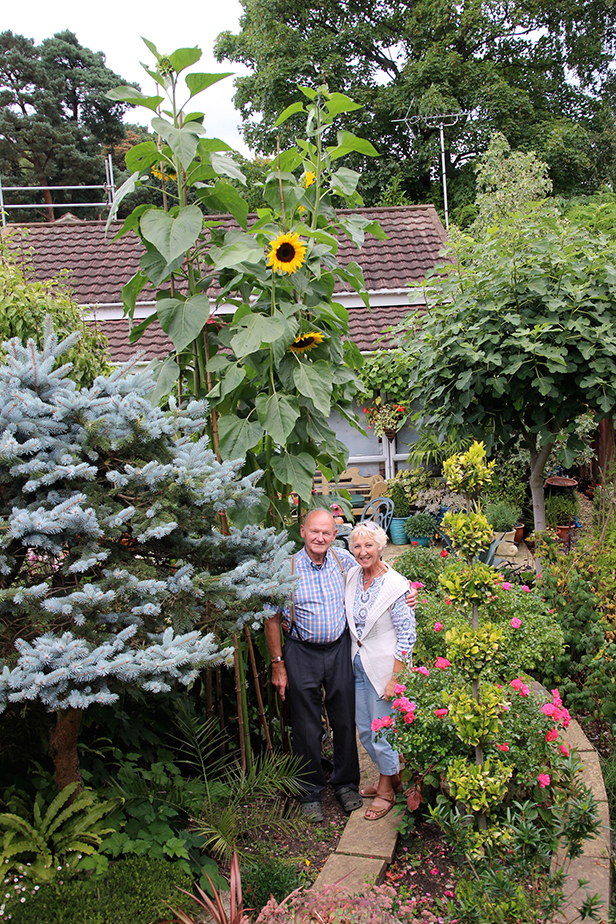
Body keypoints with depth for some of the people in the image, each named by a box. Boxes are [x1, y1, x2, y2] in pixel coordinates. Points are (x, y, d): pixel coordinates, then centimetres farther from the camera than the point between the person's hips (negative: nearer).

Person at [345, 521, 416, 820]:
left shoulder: (396, 585, -18)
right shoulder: (351, 576, 0)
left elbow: (406, 635, -15)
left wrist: (395, 678, -17)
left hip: (383, 666, -7)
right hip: (357, 663, 7)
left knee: (381, 729, 4)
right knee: (363, 727, 16)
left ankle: (387, 790, 26)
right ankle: (392, 776, 38)